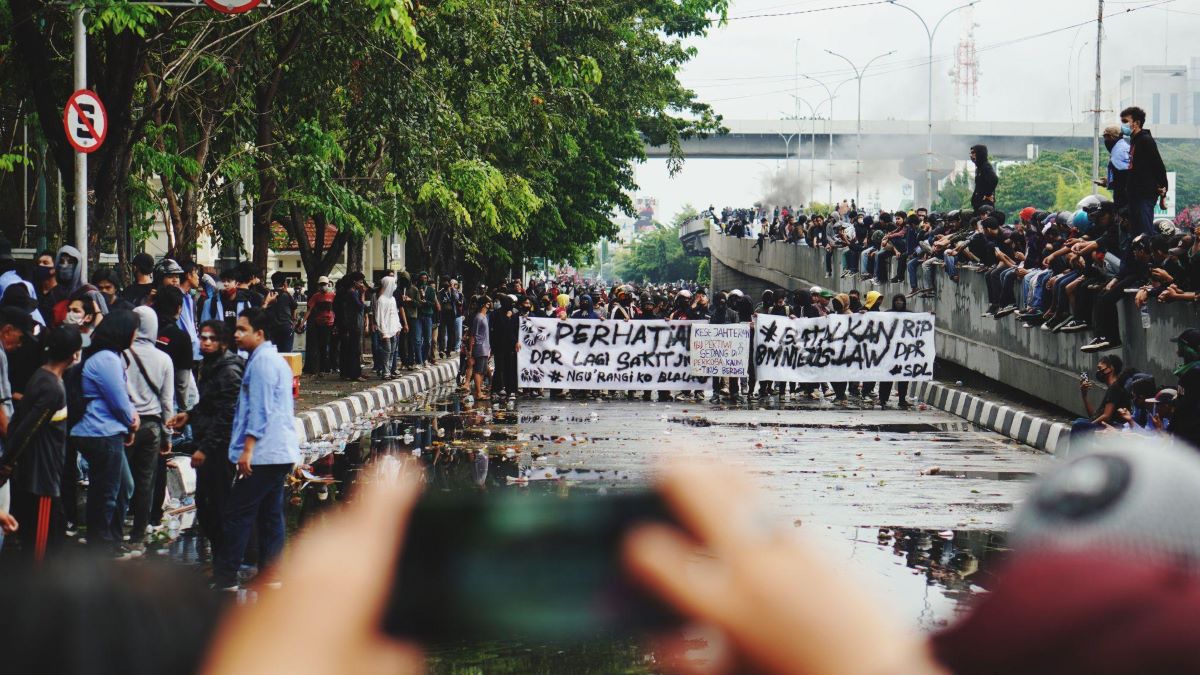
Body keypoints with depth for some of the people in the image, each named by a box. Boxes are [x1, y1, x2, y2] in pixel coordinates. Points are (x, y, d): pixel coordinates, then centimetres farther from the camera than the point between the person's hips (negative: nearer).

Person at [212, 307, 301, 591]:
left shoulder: (262, 361, -12)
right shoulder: (276, 360, 19)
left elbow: (260, 409, -19)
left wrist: (247, 449, -21)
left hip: (263, 453, -10)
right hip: (280, 452, 10)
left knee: (237, 514, -8)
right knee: (270, 514, 10)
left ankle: (224, 578, -8)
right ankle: (269, 576, 11)